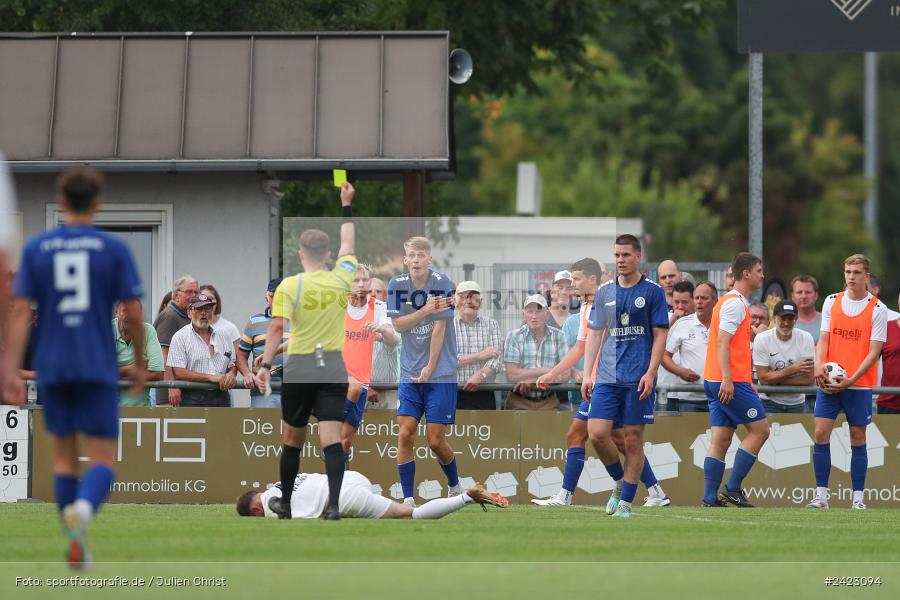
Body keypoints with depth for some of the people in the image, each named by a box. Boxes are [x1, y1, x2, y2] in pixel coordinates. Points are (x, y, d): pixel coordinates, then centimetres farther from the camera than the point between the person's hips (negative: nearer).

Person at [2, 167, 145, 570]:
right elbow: (133, 313, -2)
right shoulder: (113, 249, -1)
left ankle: (76, 547, 13)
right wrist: (140, 363, 13)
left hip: (52, 370, 2)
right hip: (98, 369, -2)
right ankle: (83, 508, -34)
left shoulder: (35, 249, 4)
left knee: (64, 456, 16)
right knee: (102, 459, -2)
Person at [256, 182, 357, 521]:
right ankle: (334, 504, -21)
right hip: (334, 369, 1)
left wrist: (266, 365, -11)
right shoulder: (342, 279, 3)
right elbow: (348, 245, 21)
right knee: (331, 439, -7)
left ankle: (284, 502, 25)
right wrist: (346, 205, 31)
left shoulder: (289, 286, -6)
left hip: (298, 368, -1)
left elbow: (277, 328, -14)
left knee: (293, 439, 13)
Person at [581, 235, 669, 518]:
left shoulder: (653, 292, 0)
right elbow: (594, 335, 14)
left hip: (638, 379, -3)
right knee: (597, 433, -8)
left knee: (633, 440, -2)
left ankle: (626, 502, 6)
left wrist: (650, 373, -12)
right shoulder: (604, 292, 11)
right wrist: (587, 374, 6)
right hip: (607, 378, 3)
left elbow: (660, 335, -2)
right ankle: (620, 482, 15)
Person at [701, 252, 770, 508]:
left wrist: (747, 382, 28)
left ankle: (710, 498, 1)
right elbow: (722, 342, -19)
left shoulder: (734, 302, 20)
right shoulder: (735, 303, -11)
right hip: (731, 382, -10)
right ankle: (732, 488, -5)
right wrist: (727, 380, -25)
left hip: (716, 382, 10)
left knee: (721, 439, 5)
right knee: (760, 430, -4)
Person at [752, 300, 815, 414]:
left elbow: (809, 378, -13)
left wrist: (775, 381, -18)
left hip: (796, 403, 2)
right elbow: (763, 378, -15)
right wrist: (793, 369, -22)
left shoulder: (806, 338, -7)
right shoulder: (762, 339, -10)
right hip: (769, 403, -2)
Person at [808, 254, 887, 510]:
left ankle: (858, 497, 8)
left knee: (858, 439, 2)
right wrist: (819, 365, -14)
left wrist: (851, 380, -16)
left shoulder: (877, 309, -4)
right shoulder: (831, 302, 7)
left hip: (859, 384, -2)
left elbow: (874, 351, -6)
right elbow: (824, 338, 6)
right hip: (829, 382, 2)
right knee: (821, 433, -6)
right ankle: (821, 494, -2)